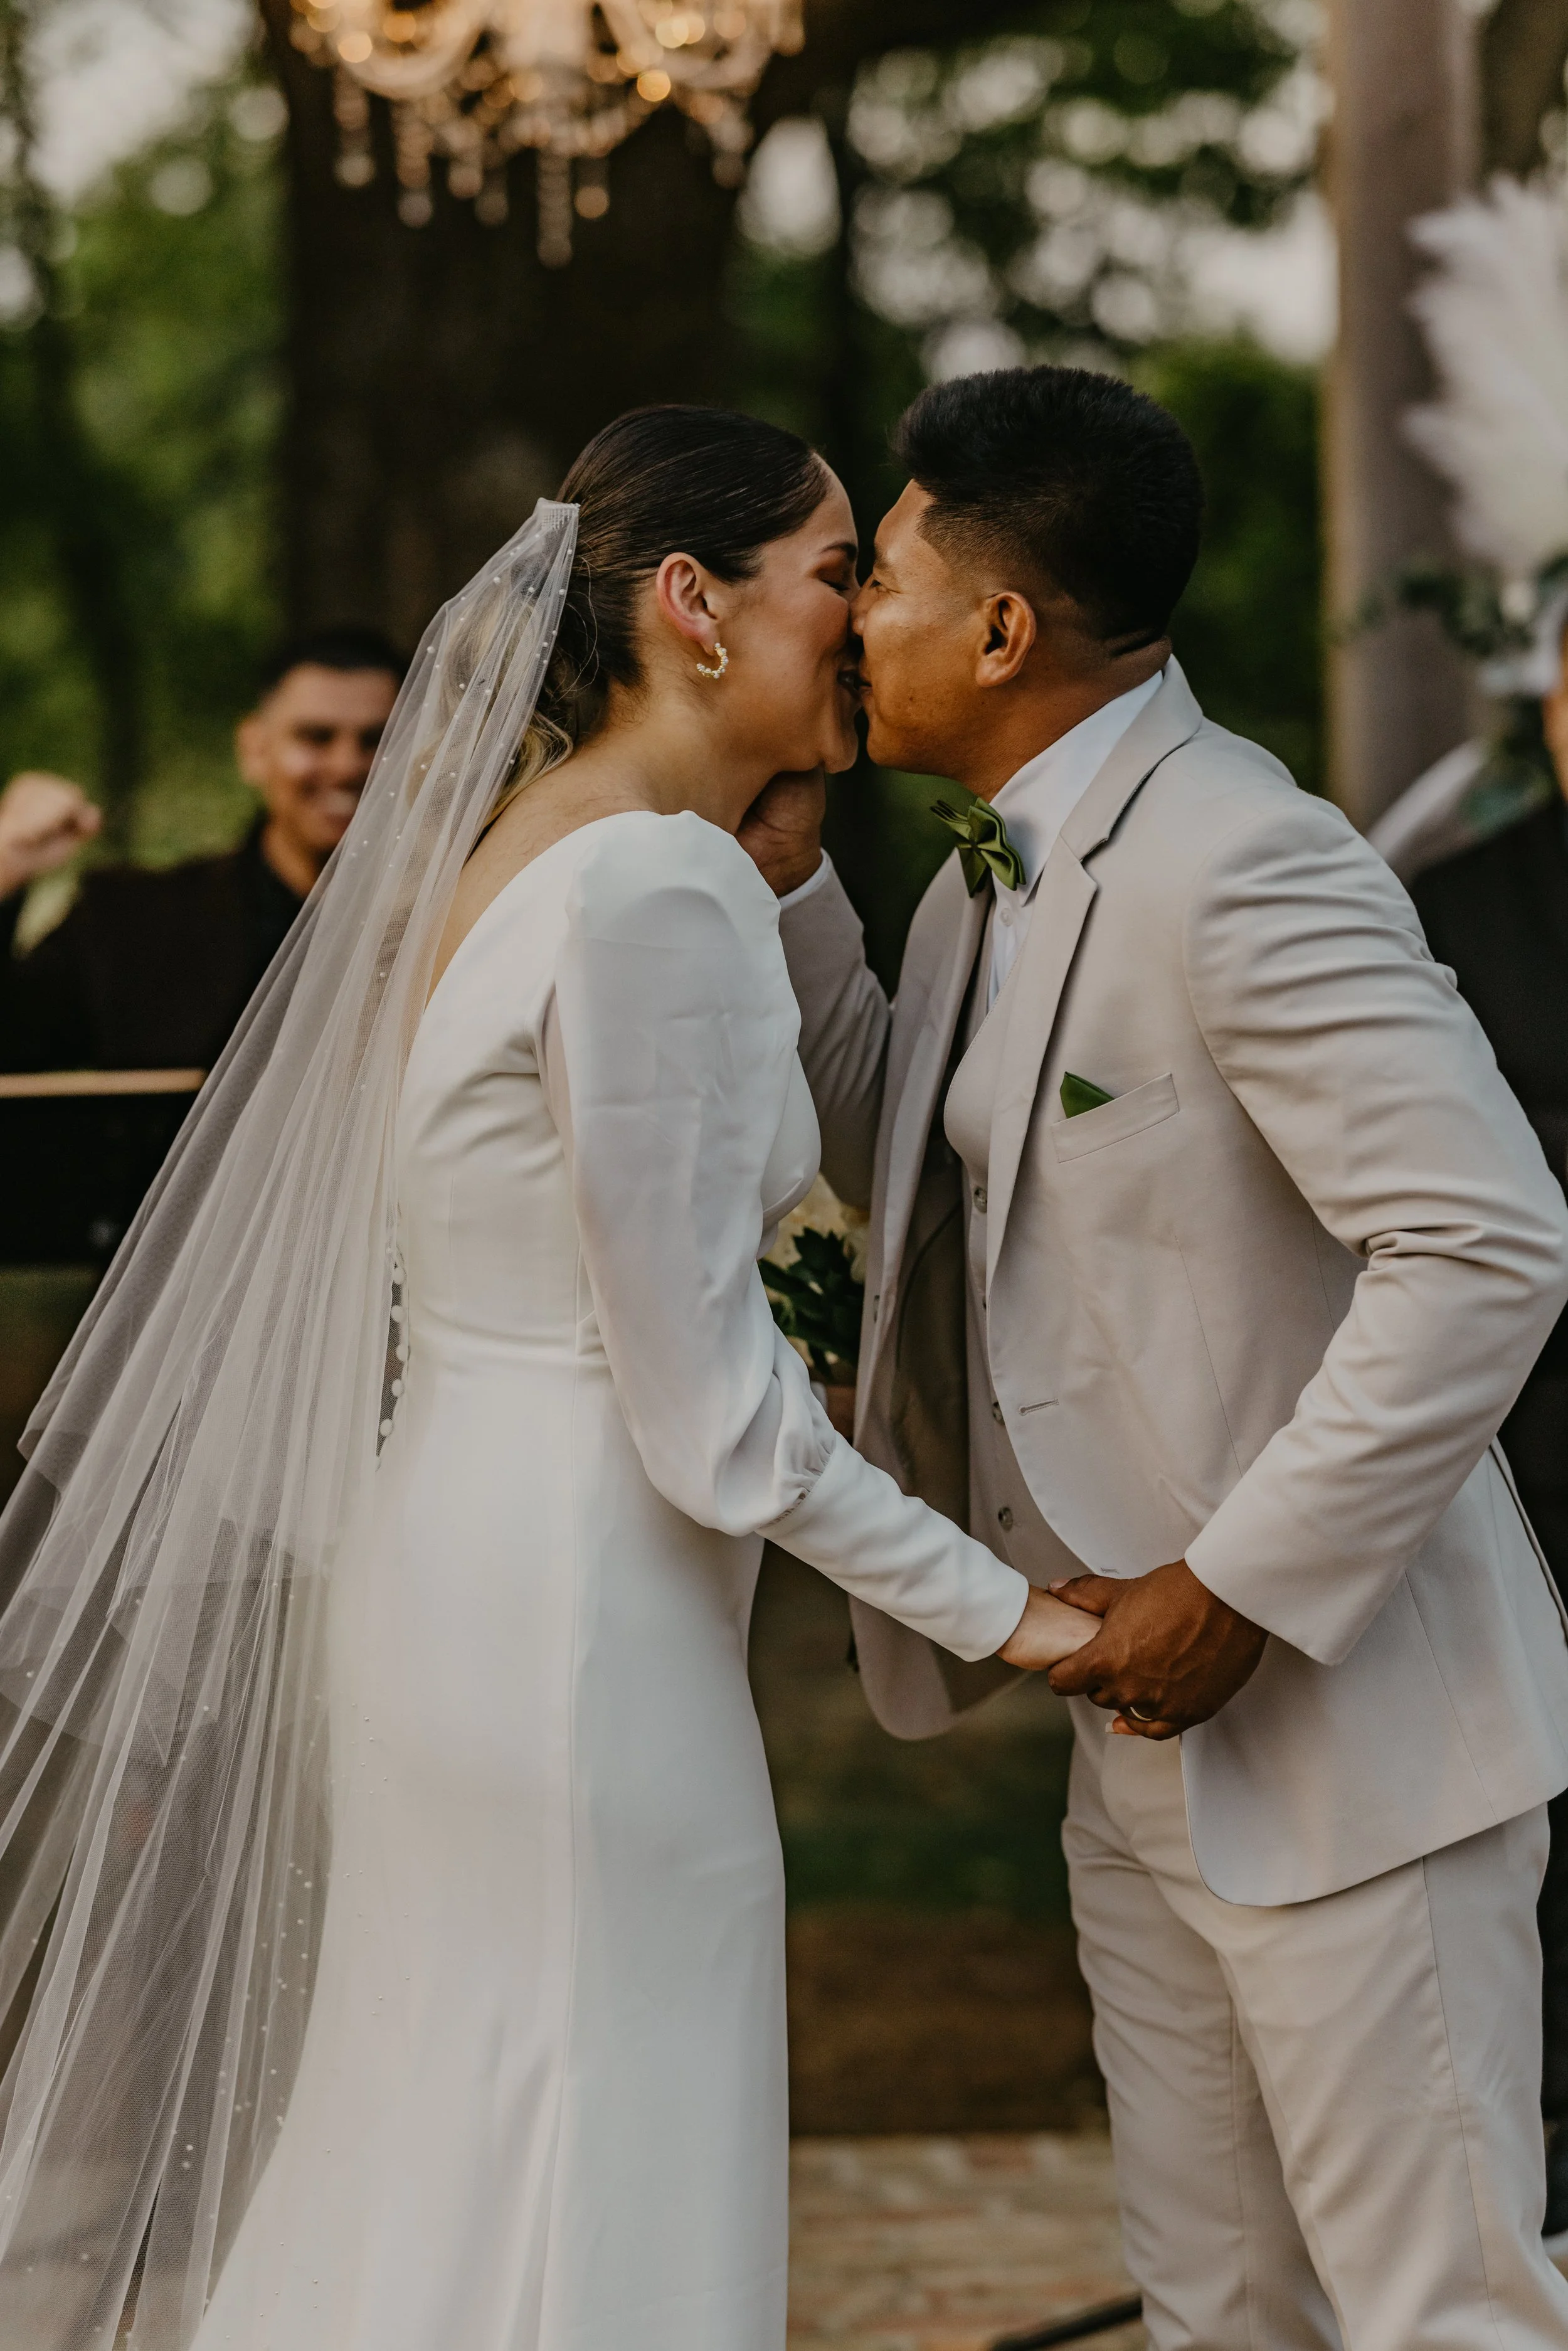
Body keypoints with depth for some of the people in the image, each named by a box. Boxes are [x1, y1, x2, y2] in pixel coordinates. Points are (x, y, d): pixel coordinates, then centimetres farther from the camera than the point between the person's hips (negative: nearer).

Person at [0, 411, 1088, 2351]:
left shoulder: (514, 842, 11)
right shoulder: (664, 888, -18)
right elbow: (704, 1410, -17)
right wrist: (993, 1607, -10)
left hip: (441, 1575, 10)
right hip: (580, 1622, -10)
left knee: (436, 2176, 18)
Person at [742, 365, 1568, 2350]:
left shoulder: (1240, 864, -21)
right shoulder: (996, 873, 10)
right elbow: (901, 1169, 21)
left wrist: (1237, 1587, -23)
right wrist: (783, 882, 8)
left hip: (1347, 1731, -10)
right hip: (1146, 1741, 10)